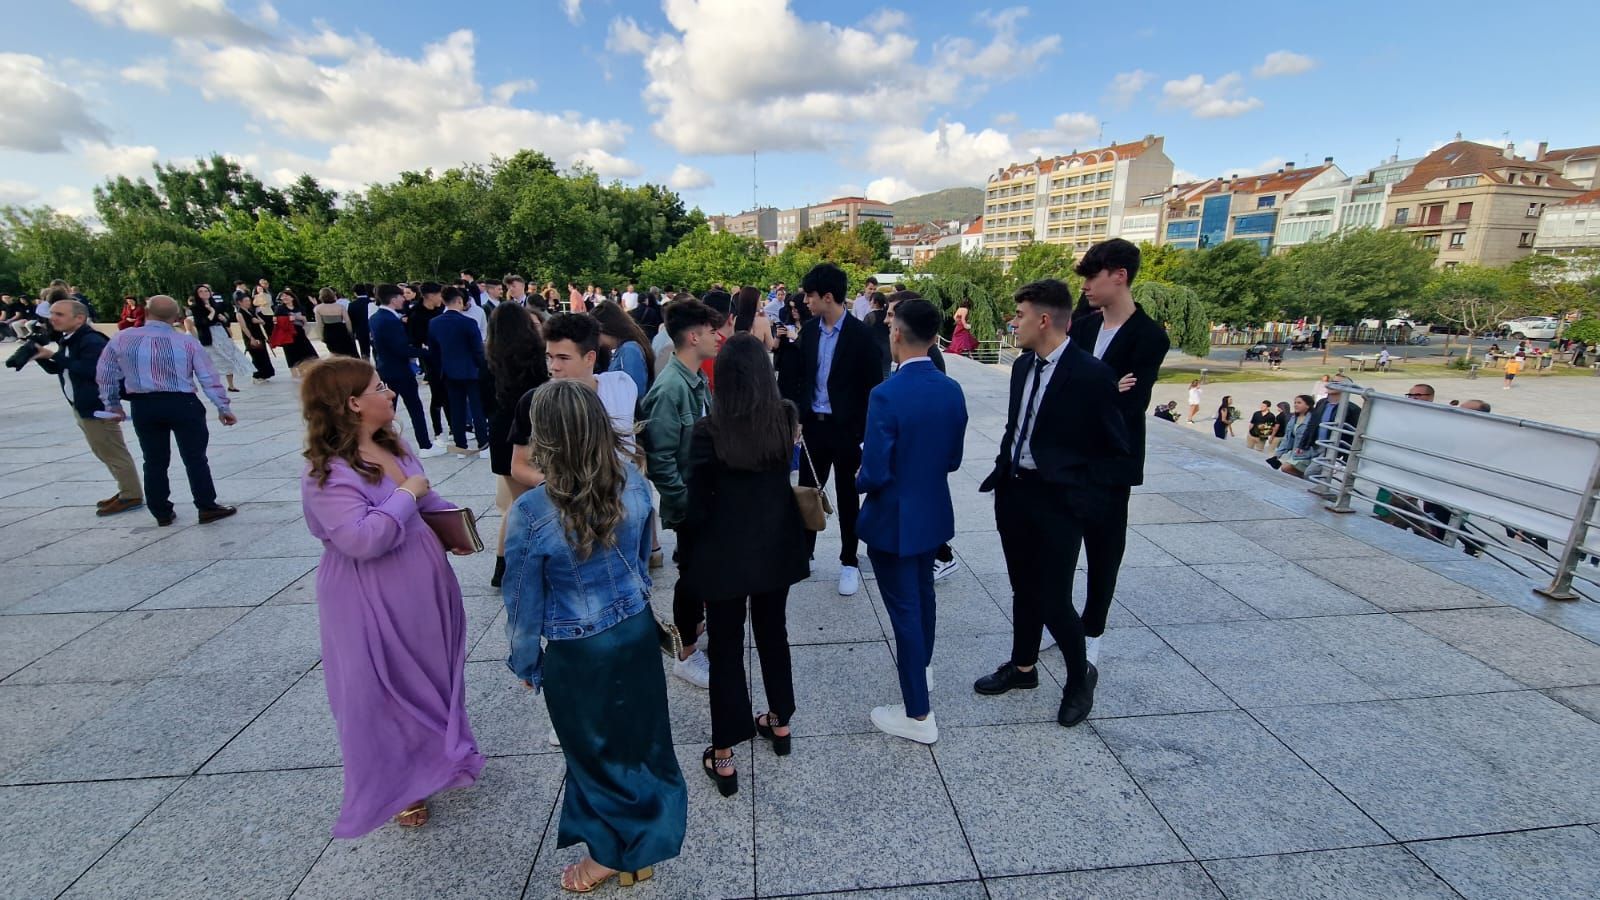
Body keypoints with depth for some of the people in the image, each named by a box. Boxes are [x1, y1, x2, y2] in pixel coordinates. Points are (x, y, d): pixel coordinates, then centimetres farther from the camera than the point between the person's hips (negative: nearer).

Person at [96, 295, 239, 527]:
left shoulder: (121, 339, 1)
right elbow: (208, 377, -5)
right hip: (182, 404, -2)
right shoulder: (186, 341, -6)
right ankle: (207, 508, 5)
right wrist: (223, 407, 3)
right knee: (195, 458, 3)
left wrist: (112, 405, 22)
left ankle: (162, 513, 18)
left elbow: (105, 375, 9)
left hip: (143, 406, 3)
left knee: (154, 461, 11)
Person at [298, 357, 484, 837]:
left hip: (424, 588, 8)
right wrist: (407, 494, -24)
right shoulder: (327, 472, -24)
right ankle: (397, 784, 34)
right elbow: (362, 538, -34)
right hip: (373, 604, -8)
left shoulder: (392, 445, 2)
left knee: (433, 674, 23)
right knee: (385, 691, 11)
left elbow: (425, 499, 16)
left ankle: (438, 752, 47)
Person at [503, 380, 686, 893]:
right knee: (642, 735, 25)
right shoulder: (634, 484, -13)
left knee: (597, 749, 21)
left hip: (577, 655, -4)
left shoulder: (530, 513, -26)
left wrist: (525, 664, 5)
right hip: (637, 631, 4)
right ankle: (650, 834, 50)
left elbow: (524, 604, -13)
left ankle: (612, 854, 46)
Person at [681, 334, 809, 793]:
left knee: (725, 647, 11)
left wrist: (687, 559, 1)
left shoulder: (708, 431, -19)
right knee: (773, 633, 24)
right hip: (777, 546, 4)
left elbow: (696, 506, -16)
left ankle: (724, 755, 23)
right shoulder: (787, 417, -10)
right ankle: (780, 721, 42)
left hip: (723, 553, -3)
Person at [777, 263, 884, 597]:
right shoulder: (808, 330, 3)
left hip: (846, 428, -4)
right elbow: (797, 377, 9)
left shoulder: (860, 334, -12)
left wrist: (864, 433, -12)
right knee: (807, 490, 13)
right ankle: (803, 551, 31)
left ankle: (849, 561, 24)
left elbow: (872, 387, -10)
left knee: (847, 497, 9)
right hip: (813, 424, 4)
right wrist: (796, 417, 0)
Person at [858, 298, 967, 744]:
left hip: (894, 518, -7)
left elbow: (875, 473, -23)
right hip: (933, 512, 7)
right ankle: (920, 665, 51)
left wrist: (859, 480, -2)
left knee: (904, 607, 5)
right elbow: (953, 459, 4)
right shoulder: (953, 390, -5)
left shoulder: (886, 395, -25)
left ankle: (919, 714, 17)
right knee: (922, 593, 26)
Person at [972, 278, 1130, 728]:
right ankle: (1023, 666, 38)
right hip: (1014, 492, 7)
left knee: (1053, 600, 1)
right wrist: (1001, 473, 10)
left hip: (1057, 501, -6)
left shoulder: (1092, 374, -15)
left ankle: (1080, 676, 29)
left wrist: (1087, 504, -13)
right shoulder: (1023, 365, 6)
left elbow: (1116, 451, -10)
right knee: (1024, 589, 19)